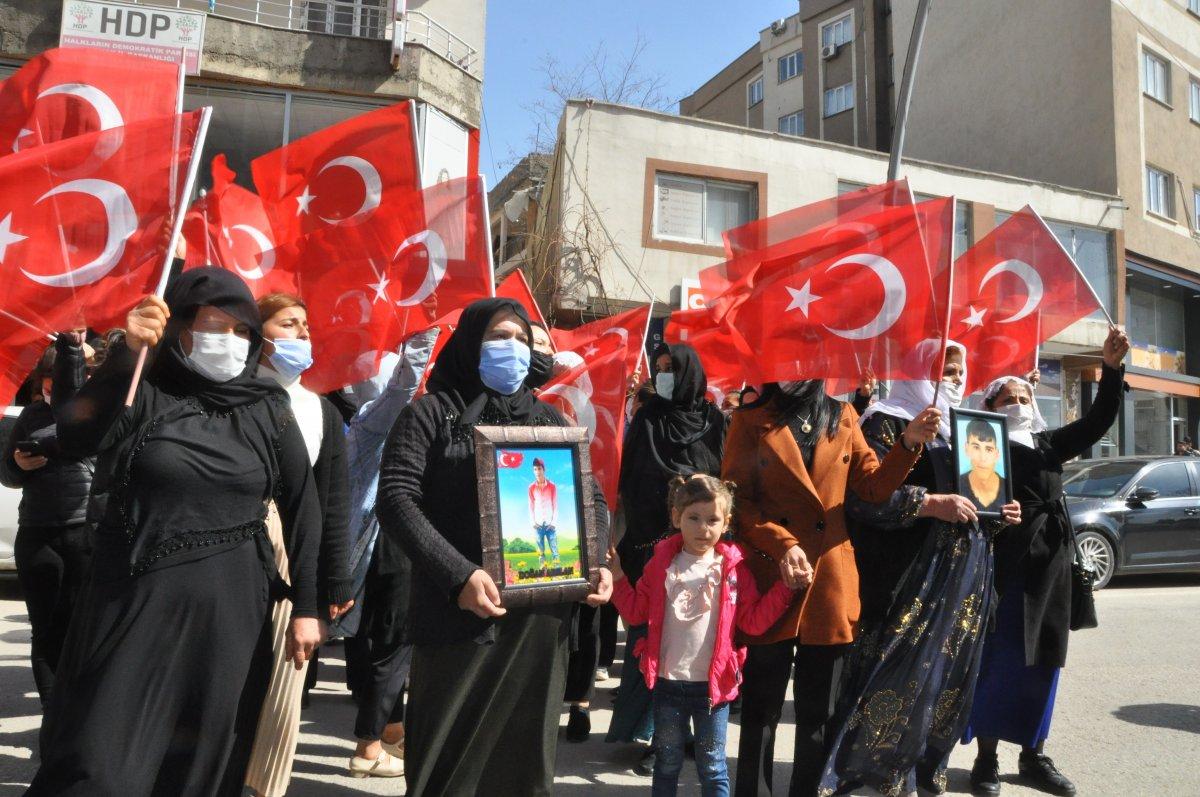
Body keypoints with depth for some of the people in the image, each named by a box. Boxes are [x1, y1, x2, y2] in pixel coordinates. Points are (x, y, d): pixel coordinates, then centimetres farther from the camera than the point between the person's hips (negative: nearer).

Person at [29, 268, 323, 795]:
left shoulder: (267, 410, 5)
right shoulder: (141, 394, -2)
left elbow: (301, 507, 6)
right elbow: (74, 439, -21)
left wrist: (306, 606, 3)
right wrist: (124, 354, -33)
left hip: (231, 610, 2)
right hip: (136, 603, -2)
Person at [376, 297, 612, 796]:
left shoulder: (550, 420, 14)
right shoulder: (430, 414, 0)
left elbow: (591, 497, 16)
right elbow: (395, 499, -11)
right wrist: (457, 575, -22)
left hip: (541, 617, 4)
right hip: (459, 616, -4)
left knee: (527, 757, 12)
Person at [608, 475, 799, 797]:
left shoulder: (733, 568, -4)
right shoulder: (662, 562, -2)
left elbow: (753, 621, -4)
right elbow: (636, 612, 1)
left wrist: (785, 587, -12)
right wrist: (616, 577, -9)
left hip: (714, 684, -1)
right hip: (668, 682, 1)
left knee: (712, 767, 14)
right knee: (667, 763, 18)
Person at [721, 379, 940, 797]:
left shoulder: (842, 417, 11)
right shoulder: (750, 420, 3)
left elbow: (874, 485, 8)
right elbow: (735, 497, -4)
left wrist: (909, 443, -7)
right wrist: (782, 545, -17)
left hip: (830, 579, 3)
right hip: (769, 579, -2)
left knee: (818, 713, 11)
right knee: (761, 708, 5)